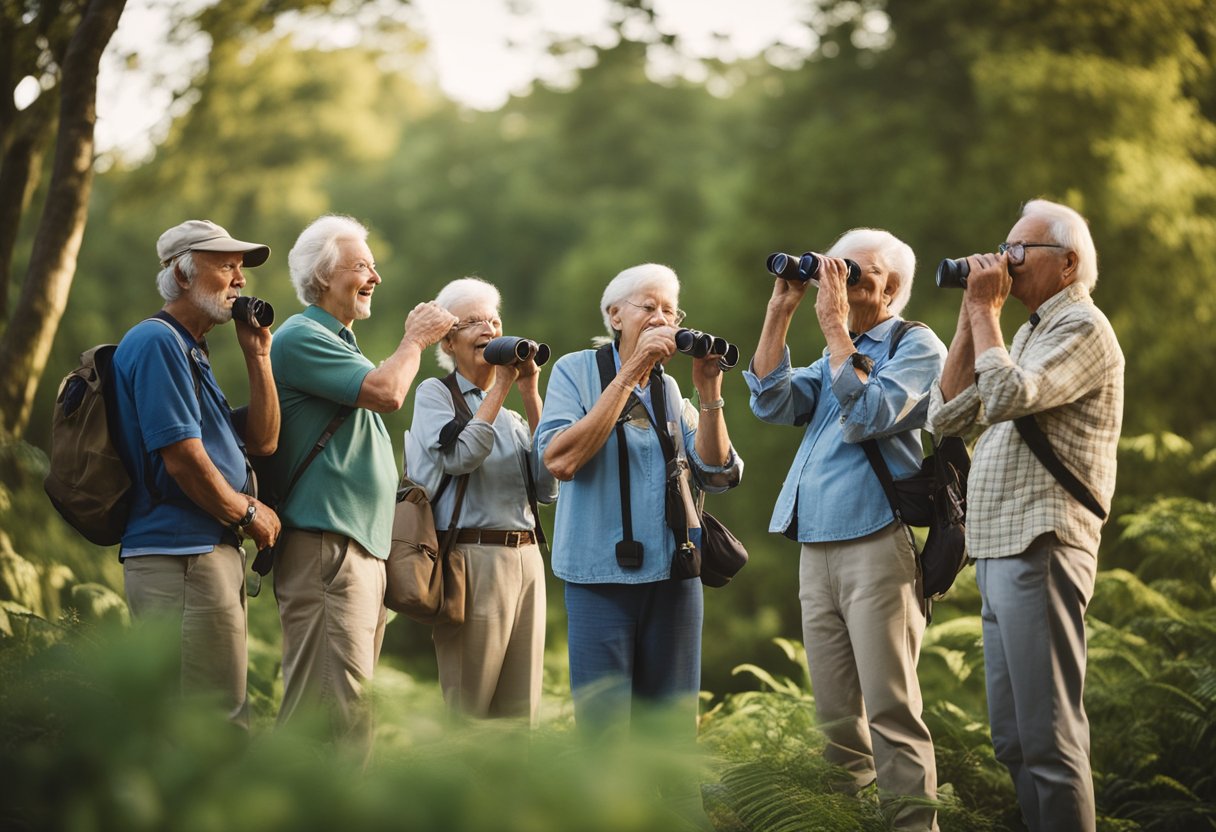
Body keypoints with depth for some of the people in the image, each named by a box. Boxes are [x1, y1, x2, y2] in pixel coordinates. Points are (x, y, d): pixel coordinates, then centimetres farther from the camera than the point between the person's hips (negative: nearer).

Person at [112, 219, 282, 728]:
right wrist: (248, 512, -4)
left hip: (209, 550, 11)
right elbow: (183, 458, -18)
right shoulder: (158, 343, -11)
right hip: (183, 556, -11)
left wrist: (257, 355, 9)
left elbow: (262, 440, 17)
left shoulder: (189, 351, 21)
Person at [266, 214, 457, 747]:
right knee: (333, 709, -15)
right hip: (323, 547, -11)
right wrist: (414, 340, -3)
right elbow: (386, 392, -18)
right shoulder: (300, 337, -9)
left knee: (351, 703, 10)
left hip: (363, 551, 11)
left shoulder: (338, 341, 23)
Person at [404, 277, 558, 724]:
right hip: (473, 559, -6)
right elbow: (458, 455, -15)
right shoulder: (434, 393, 4)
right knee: (467, 715, -5)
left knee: (520, 716, 5)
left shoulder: (512, 415, 20)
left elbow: (548, 486, 6)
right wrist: (500, 386, -7)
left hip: (526, 558, 6)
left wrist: (530, 395, 1)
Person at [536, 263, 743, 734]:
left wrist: (709, 393, -7)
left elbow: (717, 475, 5)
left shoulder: (669, 389, 13)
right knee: (604, 727, -5)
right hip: (602, 572, -5)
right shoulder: (576, 371, 0)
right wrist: (631, 373, -16)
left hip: (673, 572, 5)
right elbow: (559, 460, -18)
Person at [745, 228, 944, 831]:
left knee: (889, 705, -10)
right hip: (815, 550, 7)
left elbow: (868, 415, -15)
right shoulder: (836, 354, 22)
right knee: (835, 712, 8)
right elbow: (773, 403, 9)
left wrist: (835, 326, -10)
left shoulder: (917, 346, 1)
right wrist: (779, 314, 4)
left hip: (877, 546, -7)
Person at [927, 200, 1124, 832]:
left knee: (1048, 738, -10)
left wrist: (986, 310, -9)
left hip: (1040, 553, -10)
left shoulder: (1082, 328, -6)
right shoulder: (1029, 333, 22)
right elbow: (946, 416, 16)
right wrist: (970, 320, 10)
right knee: (1012, 739, 12)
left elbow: (1006, 397, -22)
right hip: (997, 554, 10)